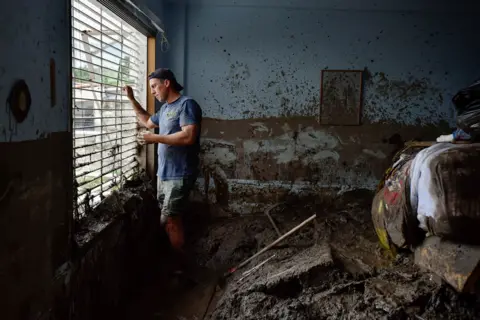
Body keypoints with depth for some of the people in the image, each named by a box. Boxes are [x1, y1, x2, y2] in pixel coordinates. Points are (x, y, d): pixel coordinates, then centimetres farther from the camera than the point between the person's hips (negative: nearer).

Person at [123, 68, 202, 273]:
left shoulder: (186, 104, -14)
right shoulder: (165, 108, 14)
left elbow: (189, 136, -27)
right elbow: (147, 122, 32)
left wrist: (156, 138, -19)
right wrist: (131, 99, 23)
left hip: (179, 176, -9)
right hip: (164, 173, 9)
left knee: (169, 221, -6)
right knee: (170, 220, 15)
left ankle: (180, 266, 7)